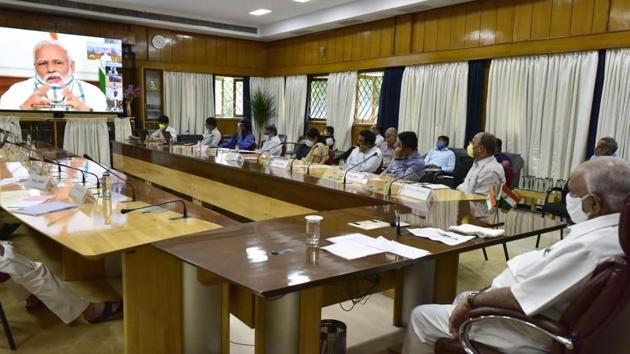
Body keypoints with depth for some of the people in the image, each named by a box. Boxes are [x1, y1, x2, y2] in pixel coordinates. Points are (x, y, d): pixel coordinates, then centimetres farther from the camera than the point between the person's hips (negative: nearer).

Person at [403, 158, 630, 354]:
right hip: (540, 316, 10)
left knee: (422, 317, -1)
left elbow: (520, 298, -28)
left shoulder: (588, 247, -31)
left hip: (530, 333, -9)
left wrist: (472, 302, -13)